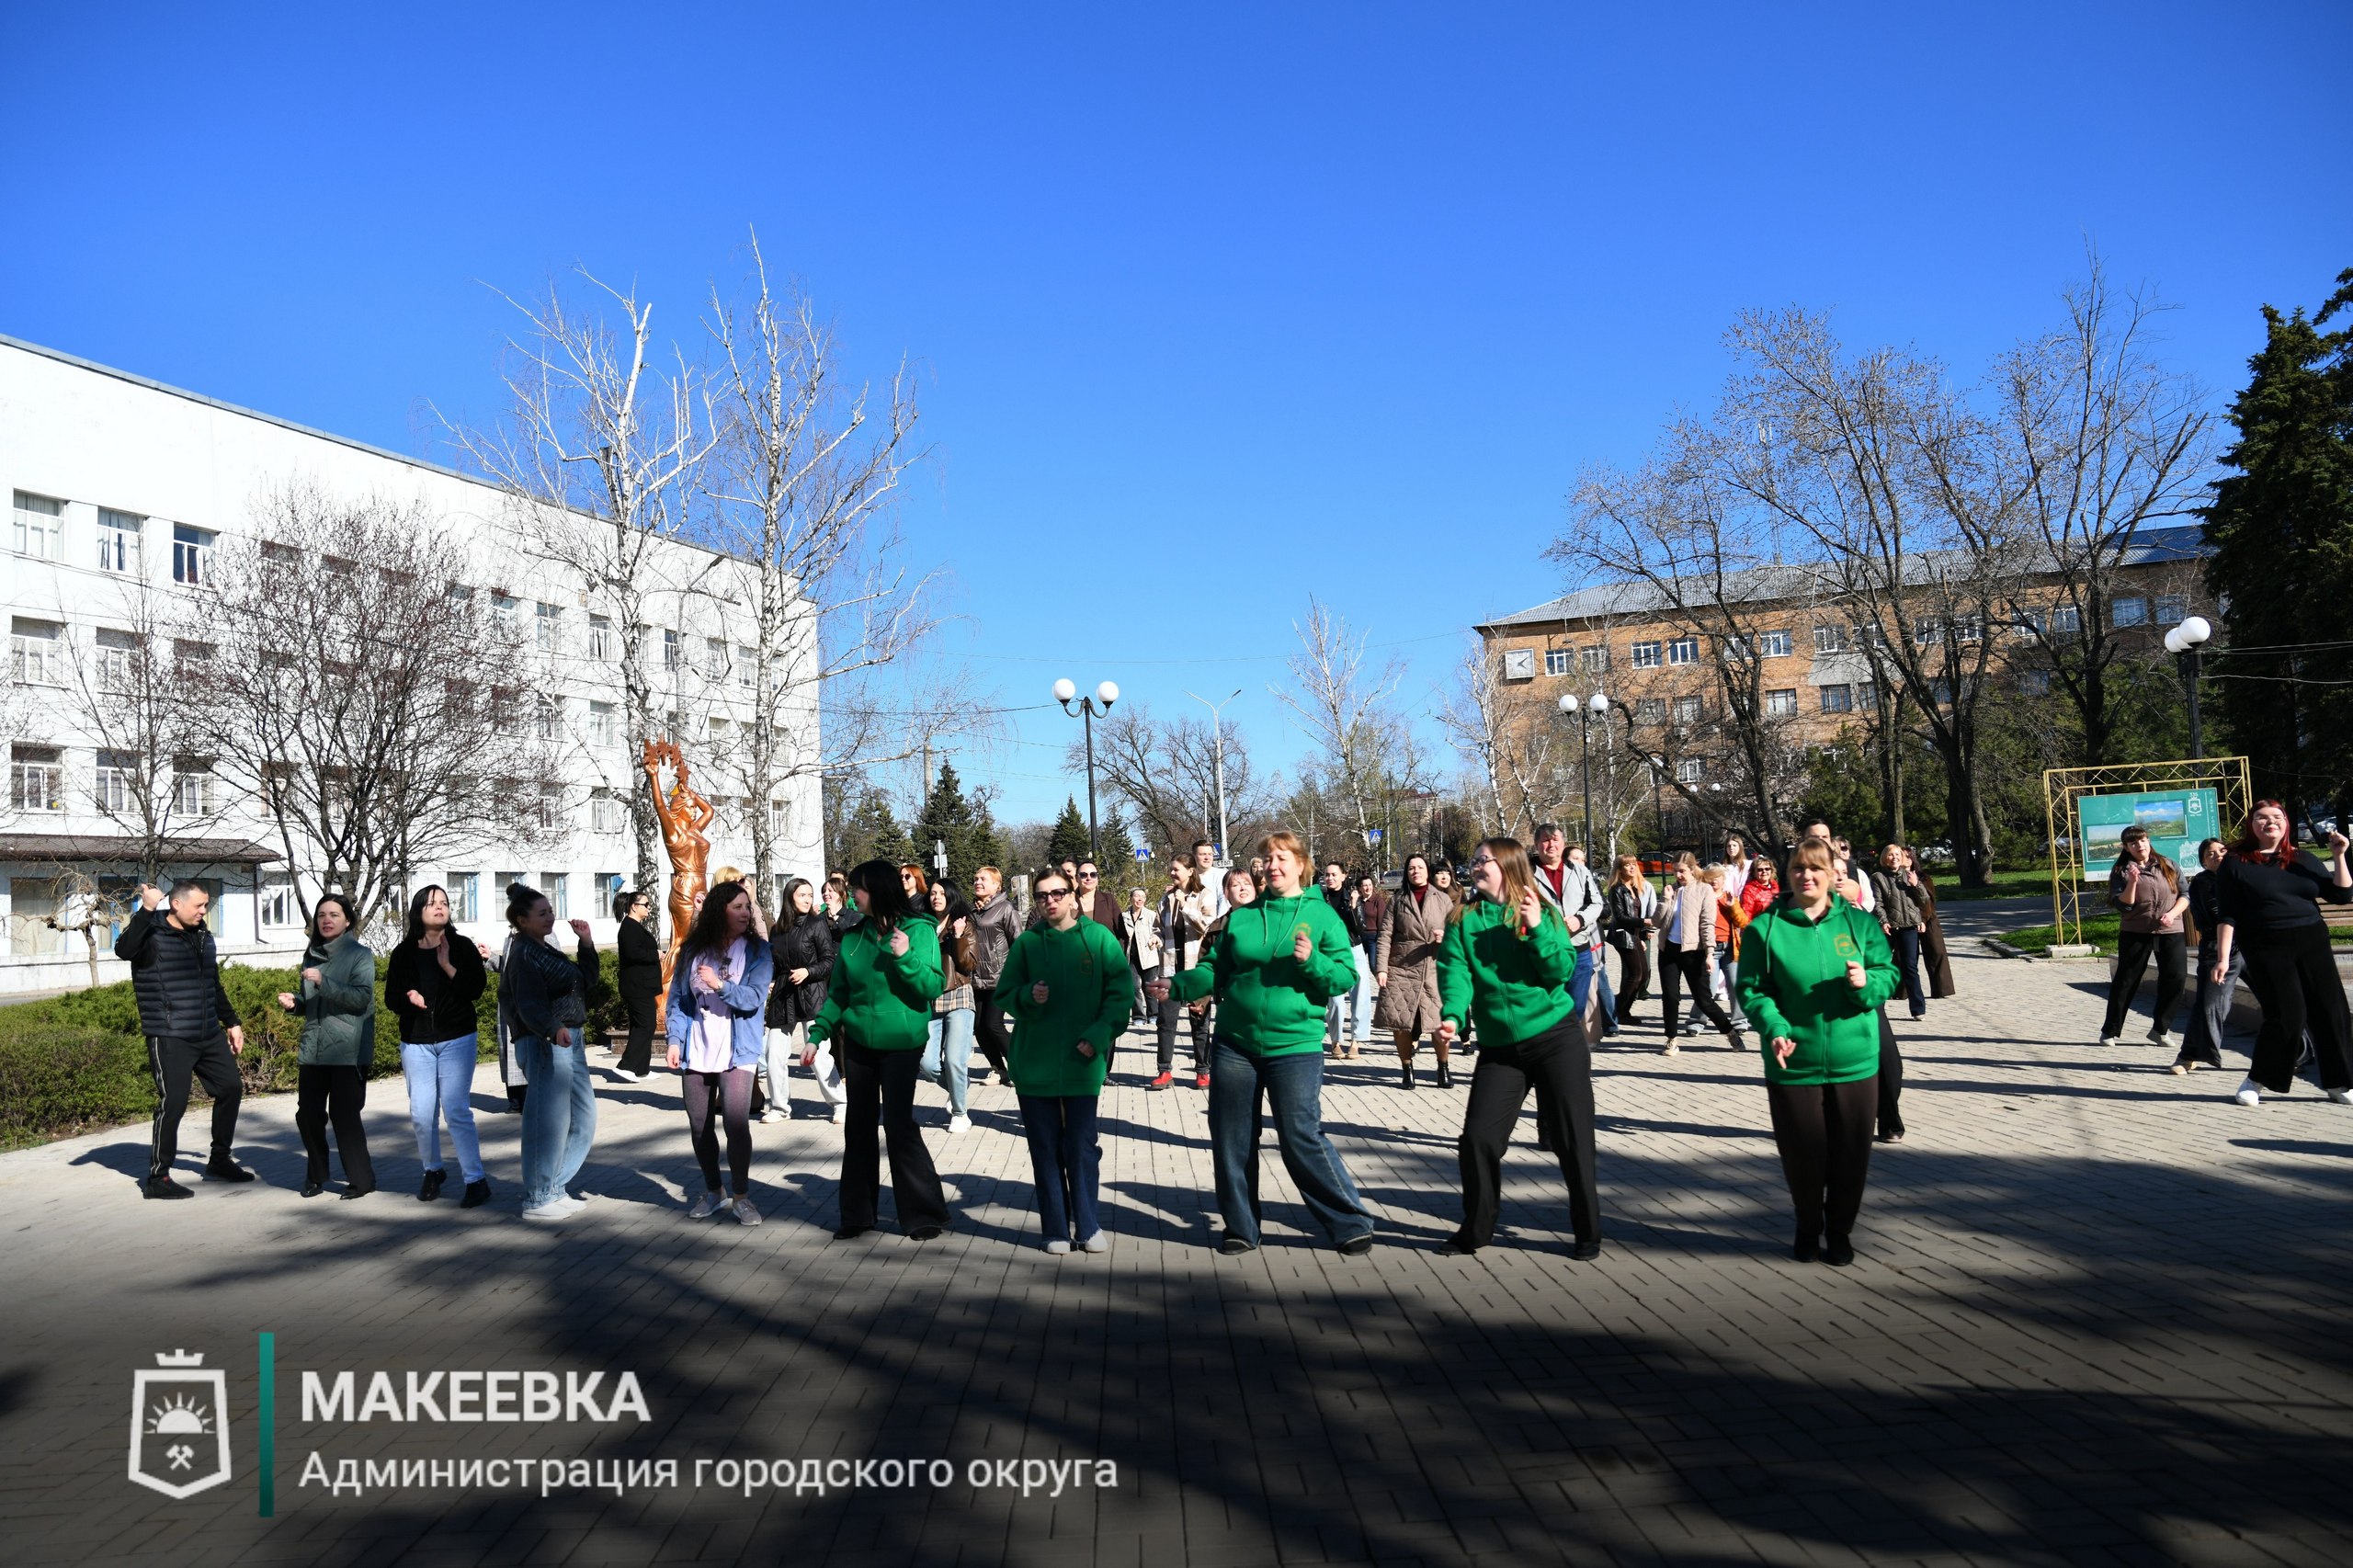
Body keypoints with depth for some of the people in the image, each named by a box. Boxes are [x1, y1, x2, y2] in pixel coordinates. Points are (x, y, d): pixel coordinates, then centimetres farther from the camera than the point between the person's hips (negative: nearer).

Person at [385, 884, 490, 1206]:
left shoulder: (461, 946, -1)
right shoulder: (403, 953, 5)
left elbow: (476, 989, -11)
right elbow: (391, 998, 8)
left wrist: (447, 964, -20)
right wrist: (408, 997, -13)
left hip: (457, 1040, -3)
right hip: (416, 1043, 3)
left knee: (456, 1110, -8)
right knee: (421, 1114, 3)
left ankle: (476, 1180, -2)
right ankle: (432, 1171, 26)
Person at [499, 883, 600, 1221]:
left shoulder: (544, 950, 19)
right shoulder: (522, 954, -10)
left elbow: (586, 981, 20)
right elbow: (530, 1004, -22)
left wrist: (586, 942, 11)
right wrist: (554, 1028, -39)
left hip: (570, 1043, 10)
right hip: (544, 1043, -10)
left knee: (583, 1118, 12)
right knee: (549, 1120, -5)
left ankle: (556, 1188, 22)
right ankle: (538, 1200, 5)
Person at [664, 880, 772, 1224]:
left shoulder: (757, 950, 0)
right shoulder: (693, 950, 6)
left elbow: (755, 997, -9)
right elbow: (677, 998, 7)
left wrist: (721, 985, -20)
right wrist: (675, 1040, -2)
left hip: (737, 1052, -3)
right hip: (696, 1051, 3)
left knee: (736, 1122, -14)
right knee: (699, 1126, 8)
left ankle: (741, 1196, 0)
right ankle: (712, 1192, 26)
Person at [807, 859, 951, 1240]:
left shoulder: (920, 930, -8)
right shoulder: (853, 936, 5)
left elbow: (933, 987, -12)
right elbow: (838, 993, 11)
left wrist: (906, 957, -25)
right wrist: (819, 1033, 3)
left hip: (901, 1044, -5)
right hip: (859, 1043, 5)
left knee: (899, 1123, -7)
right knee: (859, 1126, 9)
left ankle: (923, 1212, 5)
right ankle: (856, 1213, 19)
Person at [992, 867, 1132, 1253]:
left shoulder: (1099, 937, 0)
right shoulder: (1026, 943, 4)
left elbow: (1120, 991, -1)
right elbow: (1004, 995, 7)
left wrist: (1099, 1035, -13)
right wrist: (1028, 996, -14)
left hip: (1082, 1062, -2)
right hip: (1034, 1060, 2)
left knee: (1082, 1146, 2)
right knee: (1045, 1148, 7)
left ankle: (1089, 1227, 17)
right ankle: (1056, 1229, 17)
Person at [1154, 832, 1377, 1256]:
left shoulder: (1323, 915, -2)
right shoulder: (1242, 916, 7)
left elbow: (1346, 977, -6)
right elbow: (1215, 970, 11)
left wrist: (1312, 961, -23)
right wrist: (1179, 985, -4)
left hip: (1294, 1045, -4)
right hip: (1234, 1043, 4)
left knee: (1302, 1137, -8)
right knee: (1230, 1138, 8)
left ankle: (1350, 1224, 7)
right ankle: (1240, 1227, 24)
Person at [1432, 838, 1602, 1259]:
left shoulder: (1543, 914, -1)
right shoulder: (1463, 920, 2)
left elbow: (1563, 971, -9)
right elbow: (1455, 971, -11)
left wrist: (1537, 930, -21)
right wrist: (1452, 1015, -29)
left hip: (1557, 1038, -2)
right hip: (1499, 1046, 2)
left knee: (1572, 1139, 1)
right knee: (1478, 1137, -2)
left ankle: (1588, 1234, 17)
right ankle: (1476, 1230, 18)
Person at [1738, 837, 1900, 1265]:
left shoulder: (1860, 923, 3)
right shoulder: (1766, 927, -3)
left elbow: (1889, 975, 5)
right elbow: (1752, 989, -5)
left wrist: (1867, 982, -17)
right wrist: (1774, 1028, -21)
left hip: (1855, 1062, 1)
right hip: (1794, 1064, -1)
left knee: (1851, 1154, 9)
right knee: (1801, 1153, 7)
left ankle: (1839, 1231, 31)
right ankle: (1808, 1228, 32)